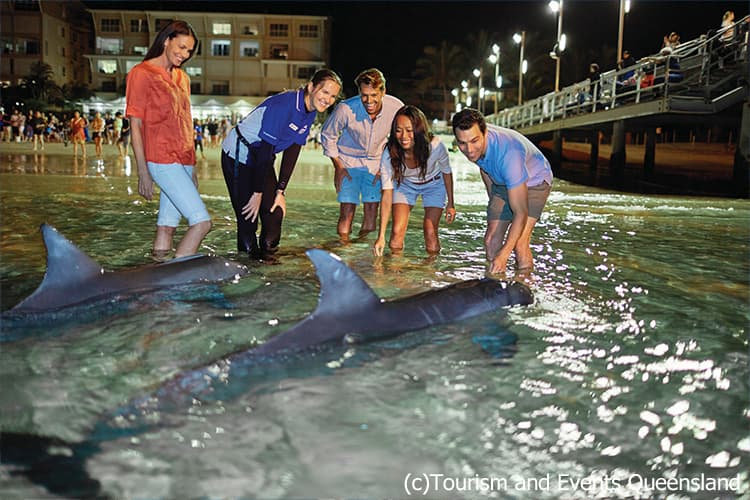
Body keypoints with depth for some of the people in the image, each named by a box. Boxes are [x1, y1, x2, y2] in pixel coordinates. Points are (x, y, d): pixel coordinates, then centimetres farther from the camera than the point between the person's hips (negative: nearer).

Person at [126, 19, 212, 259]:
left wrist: (192, 167, 18)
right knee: (202, 222, -17)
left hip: (183, 162, 7)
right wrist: (143, 173, -10)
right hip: (163, 160, -7)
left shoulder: (182, 78, 19)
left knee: (167, 226, 6)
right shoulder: (142, 74, -3)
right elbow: (135, 125, -6)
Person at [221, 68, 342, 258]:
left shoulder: (310, 114, -2)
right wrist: (258, 193, -24)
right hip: (238, 155, -8)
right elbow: (265, 150, -28)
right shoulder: (284, 105, -29)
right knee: (248, 216, -8)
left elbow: (292, 152, -1)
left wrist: (280, 191, -5)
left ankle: (267, 254, 18)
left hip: (263, 160, 8)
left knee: (275, 211, 3)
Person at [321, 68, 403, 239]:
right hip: (349, 162, -2)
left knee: (372, 211, 0)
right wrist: (338, 167, -7)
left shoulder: (396, 108, -20)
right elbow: (327, 135, -6)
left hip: (376, 163, 2)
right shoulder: (346, 109, -25)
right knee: (347, 212, -9)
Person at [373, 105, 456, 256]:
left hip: (434, 185, 0)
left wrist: (450, 204, -4)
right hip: (405, 185, 1)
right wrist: (381, 236, -34)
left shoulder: (435, 146, -34)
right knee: (397, 232, -13)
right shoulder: (389, 155, -32)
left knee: (430, 233, -12)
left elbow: (446, 172, -12)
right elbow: (387, 195, -29)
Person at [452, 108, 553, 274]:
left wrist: (504, 254, -43)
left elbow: (521, 213, -40)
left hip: (534, 181, -6)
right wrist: (492, 199, 15)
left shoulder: (509, 153, -43)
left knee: (519, 243, -22)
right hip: (502, 182, 6)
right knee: (491, 240, -2)